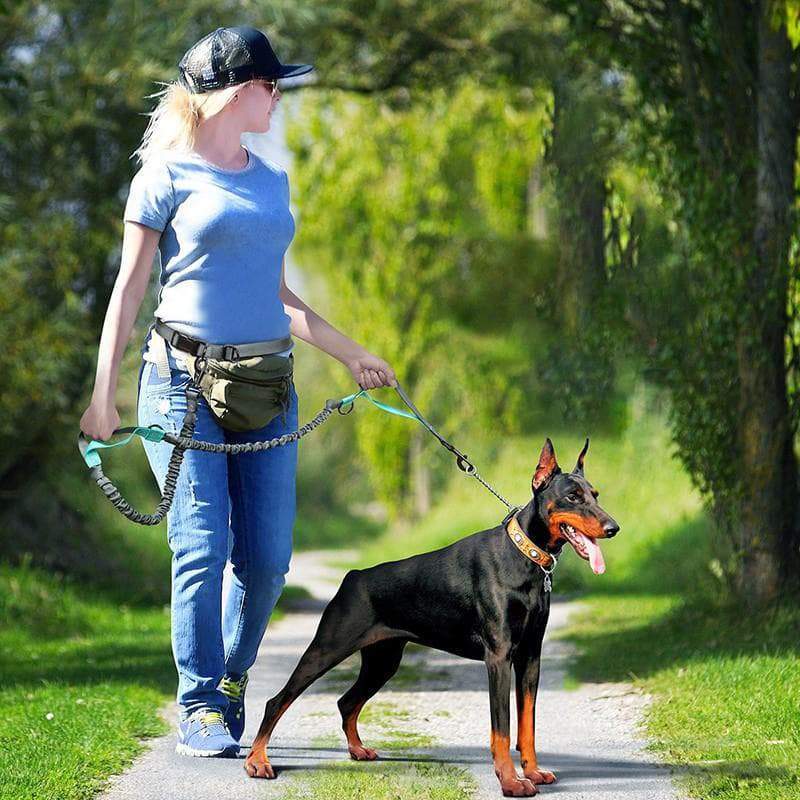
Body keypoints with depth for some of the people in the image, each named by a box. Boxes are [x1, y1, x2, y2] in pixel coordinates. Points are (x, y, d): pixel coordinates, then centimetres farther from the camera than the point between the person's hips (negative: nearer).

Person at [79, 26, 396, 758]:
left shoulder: (272, 182, 17)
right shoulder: (167, 175, 0)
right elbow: (130, 286, 0)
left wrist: (350, 353, 27)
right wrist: (104, 392, -6)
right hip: (184, 381, -5)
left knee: (266, 558, -1)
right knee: (203, 546, -11)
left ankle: (230, 683, 20)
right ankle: (199, 710, -2)